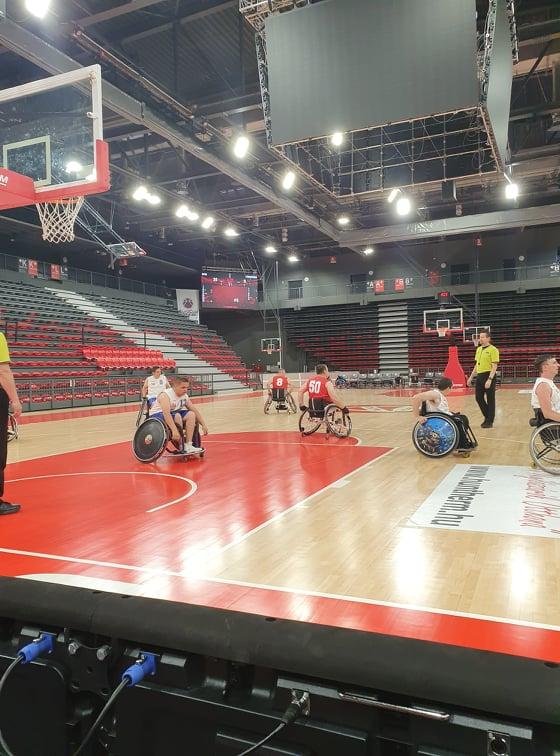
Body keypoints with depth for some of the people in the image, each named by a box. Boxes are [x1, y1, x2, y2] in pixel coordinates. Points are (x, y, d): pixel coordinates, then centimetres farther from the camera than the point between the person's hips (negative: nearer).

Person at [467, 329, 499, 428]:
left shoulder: (493, 350, -9)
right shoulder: (478, 349, 14)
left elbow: (494, 366, -15)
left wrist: (489, 379, -23)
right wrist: (471, 377, 17)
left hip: (488, 376, -7)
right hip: (479, 376, 7)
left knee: (490, 399, 1)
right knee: (479, 398, 9)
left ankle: (490, 421, 10)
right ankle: (487, 417, 25)